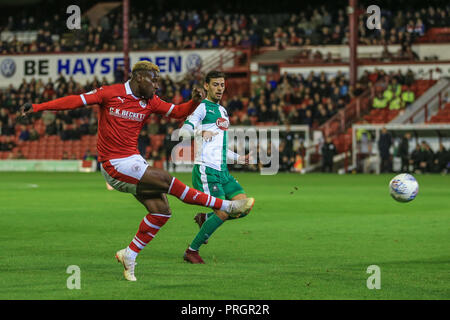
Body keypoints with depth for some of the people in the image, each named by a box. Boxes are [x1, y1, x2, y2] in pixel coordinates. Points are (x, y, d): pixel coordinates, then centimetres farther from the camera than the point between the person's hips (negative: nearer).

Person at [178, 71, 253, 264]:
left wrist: (237, 158, 27)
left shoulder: (222, 111, 22)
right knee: (222, 213, -15)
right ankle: (191, 251, -2)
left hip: (222, 170, 8)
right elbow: (184, 131, -21)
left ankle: (206, 218, 16)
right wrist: (201, 131, -38)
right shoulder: (202, 108, -4)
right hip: (206, 169, -8)